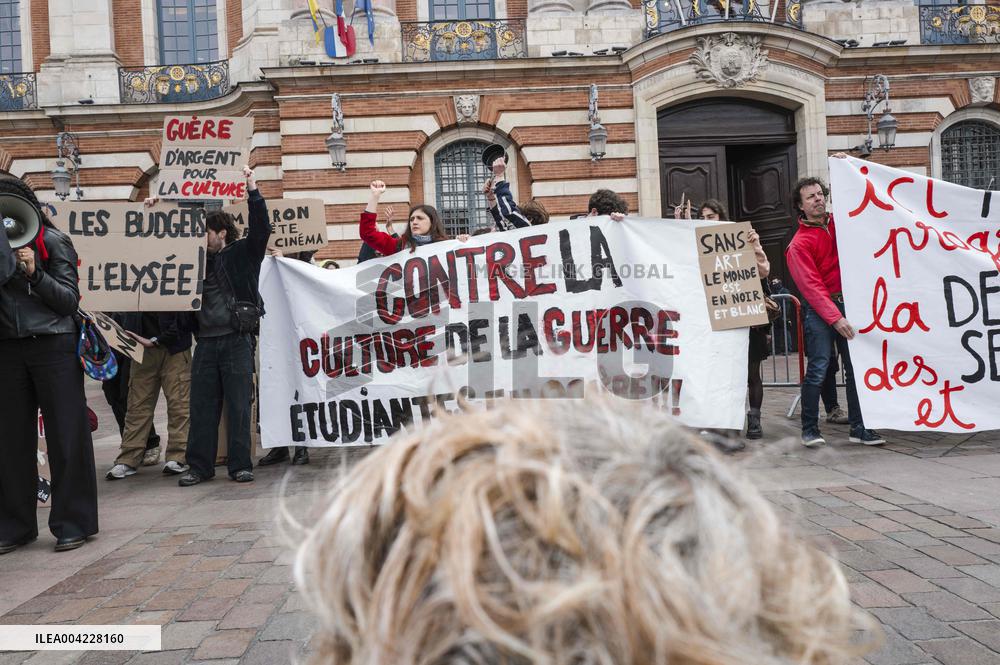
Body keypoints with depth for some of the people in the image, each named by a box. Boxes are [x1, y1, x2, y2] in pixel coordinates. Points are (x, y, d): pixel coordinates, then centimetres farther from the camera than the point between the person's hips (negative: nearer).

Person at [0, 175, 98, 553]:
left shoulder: (52, 241, 0)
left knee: (65, 435, -1)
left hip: (54, 346, -4)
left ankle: (73, 524, 7)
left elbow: (70, 299, -3)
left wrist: (35, 273, -17)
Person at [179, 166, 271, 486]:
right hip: (205, 342, 5)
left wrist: (252, 190, -16)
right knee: (202, 407, 6)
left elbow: (261, 228, -11)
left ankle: (240, 465, 8)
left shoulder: (243, 253, 3)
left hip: (237, 340, -5)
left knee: (239, 406, 0)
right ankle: (199, 466, 14)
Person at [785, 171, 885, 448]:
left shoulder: (839, 222, 10)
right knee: (818, 369, -7)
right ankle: (810, 430, 3)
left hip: (847, 303, 5)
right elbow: (812, 285, -14)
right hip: (819, 310, -5)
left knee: (855, 367, 4)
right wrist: (835, 318, -21)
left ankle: (858, 428, 11)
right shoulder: (799, 243, -7)